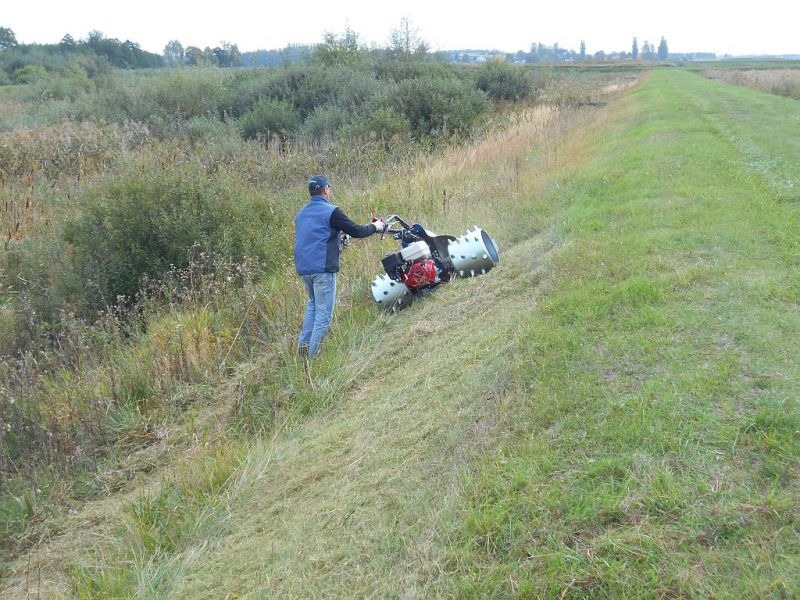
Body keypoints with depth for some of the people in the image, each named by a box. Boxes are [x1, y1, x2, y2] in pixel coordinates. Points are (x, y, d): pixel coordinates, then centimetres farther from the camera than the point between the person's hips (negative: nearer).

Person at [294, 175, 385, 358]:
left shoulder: (301, 213, 15)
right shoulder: (331, 211, -9)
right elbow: (355, 231, -9)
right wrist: (375, 227, 8)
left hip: (303, 267, 8)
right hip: (323, 268, -8)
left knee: (313, 304, 25)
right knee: (324, 312, -2)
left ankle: (303, 344, 16)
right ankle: (313, 355, -3)